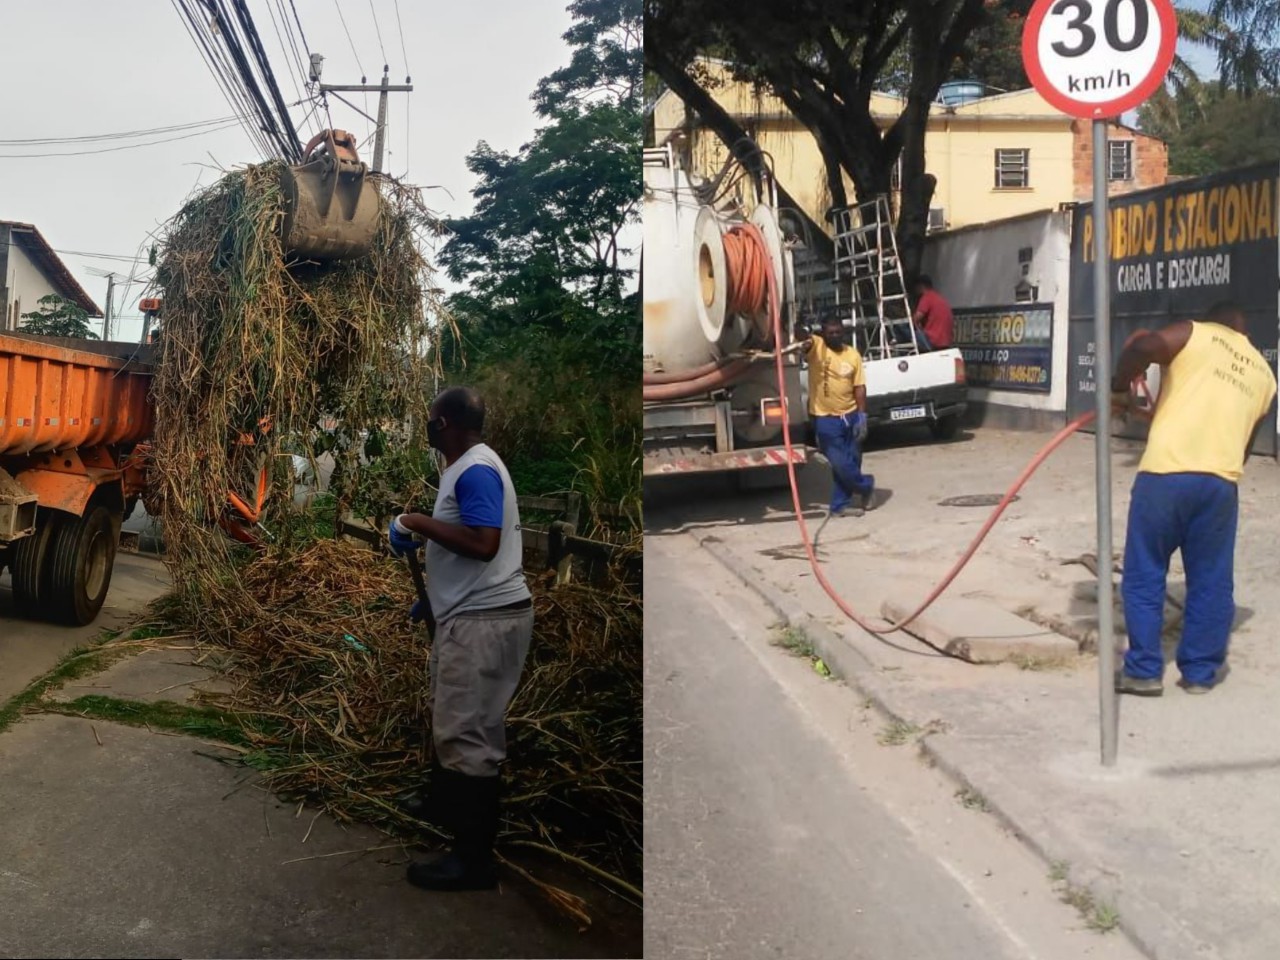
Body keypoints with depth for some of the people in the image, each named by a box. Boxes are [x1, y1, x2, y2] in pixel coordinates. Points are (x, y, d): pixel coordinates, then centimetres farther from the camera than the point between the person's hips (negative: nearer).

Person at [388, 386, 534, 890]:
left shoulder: (476, 472, -19)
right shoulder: (465, 468, 14)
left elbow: (483, 544, -29)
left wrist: (418, 523, -20)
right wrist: (432, 598, 25)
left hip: (485, 620, -11)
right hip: (468, 614, 11)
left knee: (468, 732, -7)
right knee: (450, 716, 25)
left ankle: (474, 858, 0)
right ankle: (447, 805, 45)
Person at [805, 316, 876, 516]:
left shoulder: (852, 354, 1)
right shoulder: (815, 346, -6)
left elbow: (859, 387, 1)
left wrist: (862, 415, -5)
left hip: (850, 415, 4)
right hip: (826, 418, -3)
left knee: (851, 462, 9)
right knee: (841, 464, -2)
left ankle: (840, 505, 20)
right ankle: (865, 485, 25)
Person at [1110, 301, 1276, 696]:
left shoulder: (1196, 334, 8)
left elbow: (1143, 347, -12)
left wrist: (1119, 387, 3)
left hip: (1165, 474, -3)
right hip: (1220, 482, 3)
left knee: (1143, 577, 8)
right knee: (1211, 582, 16)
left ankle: (1144, 670, 11)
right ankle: (1201, 671, 24)